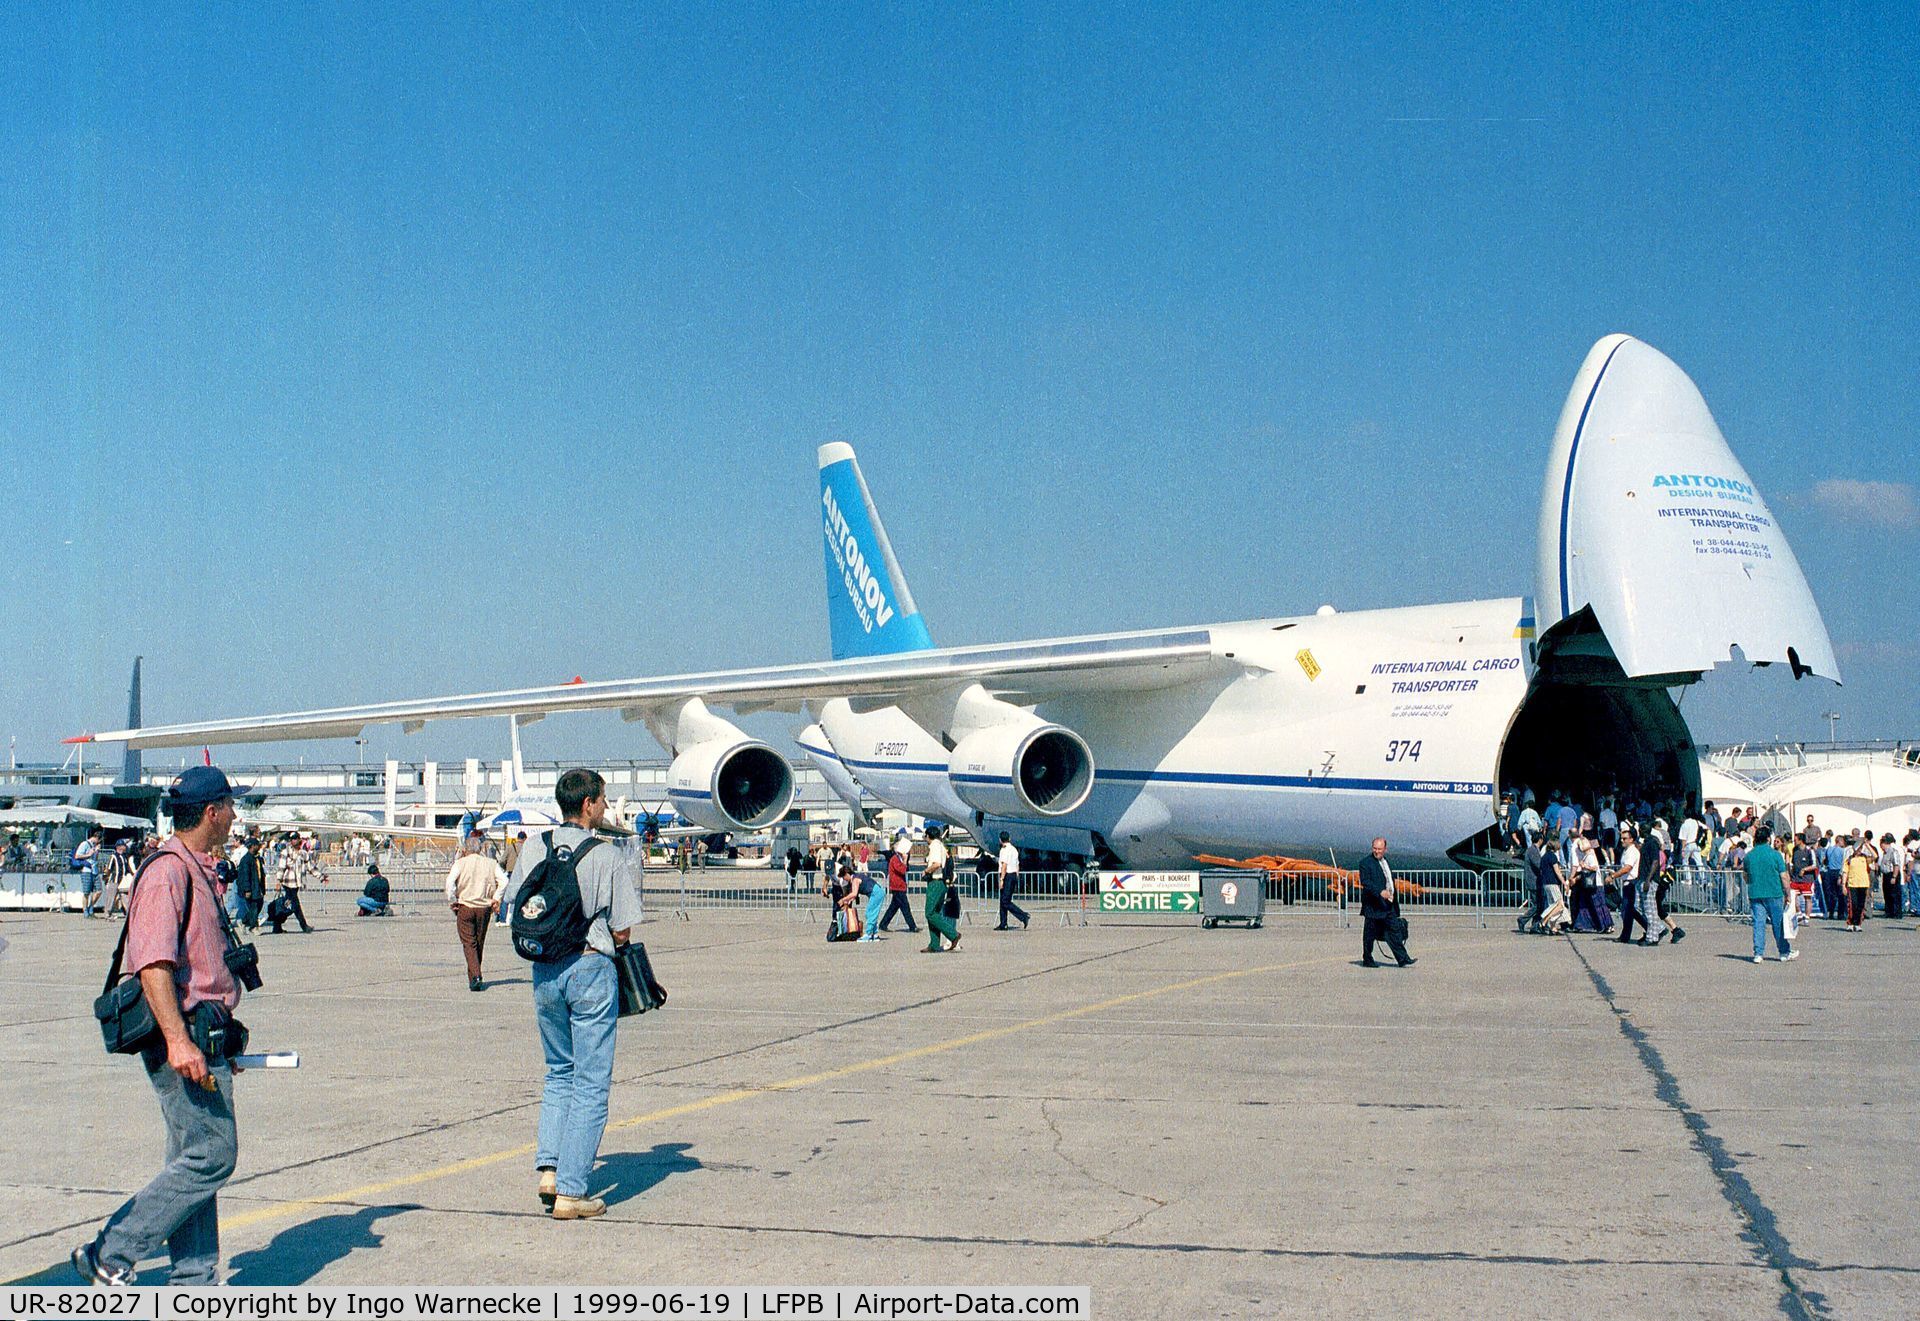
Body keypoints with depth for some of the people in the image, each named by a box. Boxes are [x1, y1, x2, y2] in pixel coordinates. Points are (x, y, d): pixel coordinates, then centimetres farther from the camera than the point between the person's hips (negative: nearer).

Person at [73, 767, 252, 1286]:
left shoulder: (196, 872, 19)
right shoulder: (167, 873, -14)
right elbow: (153, 964, -24)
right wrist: (177, 1040, -31)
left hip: (200, 1036, 10)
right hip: (184, 1035, -10)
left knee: (196, 1159, 10)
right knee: (210, 1155, -11)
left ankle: (194, 1282, 14)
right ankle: (110, 1255, -5)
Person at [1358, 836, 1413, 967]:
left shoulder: (1387, 862, 18)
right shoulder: (1365, 863, -7)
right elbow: (1365, 882, -18)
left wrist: (1395, 904, 23)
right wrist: (1380, 892, -31)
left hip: (1388, 905, 7)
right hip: (1373, 906, -7)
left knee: (1393, 932, 3)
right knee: (1370, 934, 2)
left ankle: (1403, 959, 0)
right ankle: (1367, 960, 10)